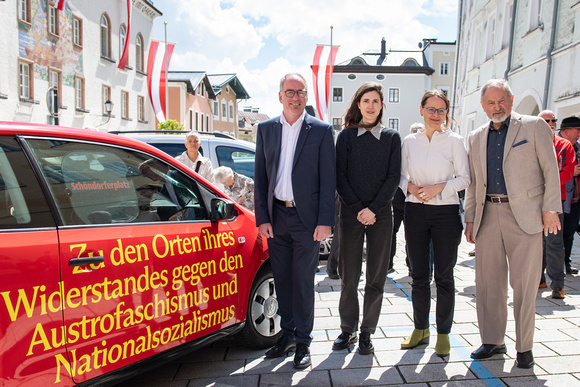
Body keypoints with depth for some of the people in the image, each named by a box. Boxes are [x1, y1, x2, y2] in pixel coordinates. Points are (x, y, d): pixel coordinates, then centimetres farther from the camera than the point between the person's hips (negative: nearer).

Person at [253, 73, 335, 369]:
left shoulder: (321, 130, 0)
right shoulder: (266, 129, 8)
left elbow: (327, 179, -3)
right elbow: (260, 176, 7)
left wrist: (325, 221, -9)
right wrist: (262, 217, 1)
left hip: (306, 218, -3)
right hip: (276, 217, 3)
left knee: (303, 281, 5)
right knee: (282, 280, 13)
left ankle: (303, 342, 21)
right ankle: (288, 334, 30)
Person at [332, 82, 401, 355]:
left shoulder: (392, 137, 7)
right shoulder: (346, 136, 6)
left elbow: (393, 177, 1)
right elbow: (340, 177, 1)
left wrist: (373, 209, -10)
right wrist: (358, 209, -8)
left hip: (381, 215, 1)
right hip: (351, 213, 0)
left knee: (376, 277, 5)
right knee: (349, 276, 3)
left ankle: (367, 333, 18)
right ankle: (347, 330, 19)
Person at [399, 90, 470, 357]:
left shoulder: (454, 140, 0)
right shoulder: (409, 141, 7)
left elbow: (464, 178, -1)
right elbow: (401, 175, 10)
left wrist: (439, 187, -16)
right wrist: (410, 187, -10)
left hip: (446, 212, -2)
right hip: (415, 212, 2)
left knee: (444, 276, 4)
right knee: (418, 275, 9)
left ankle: (443, 333, 19)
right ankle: (420, 329, 25)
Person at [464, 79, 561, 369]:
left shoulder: (534, 126, 3)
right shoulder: (475, 138, 14)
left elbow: (550, 170, 1)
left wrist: (550, 209, -5)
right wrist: (470, 219, 11)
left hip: (523, 214, -3)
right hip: (488, 215, 4)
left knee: (524, 283, 1)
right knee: (488, 281, 7)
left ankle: (524, 347, 17)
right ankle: (493, 341, 21)